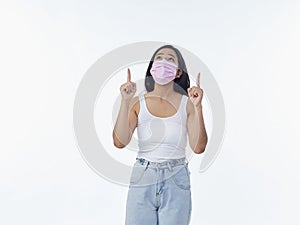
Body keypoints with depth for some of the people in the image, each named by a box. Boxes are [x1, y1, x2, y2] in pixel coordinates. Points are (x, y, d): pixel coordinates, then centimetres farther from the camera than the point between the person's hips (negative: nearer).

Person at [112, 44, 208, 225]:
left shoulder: (187, 104, -1)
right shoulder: (138, 103, 0)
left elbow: (198, 147, -9)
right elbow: (120, 142, -10)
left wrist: (198, 106, -16)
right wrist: (125, 101, -15)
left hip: (176, 182, 0)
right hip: (142, 178, 1)